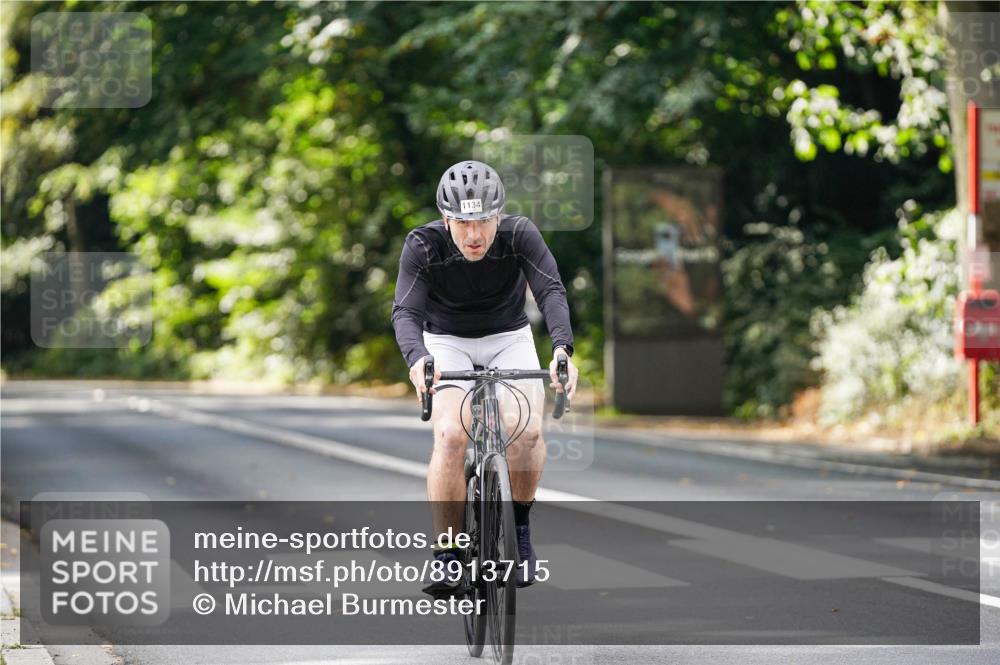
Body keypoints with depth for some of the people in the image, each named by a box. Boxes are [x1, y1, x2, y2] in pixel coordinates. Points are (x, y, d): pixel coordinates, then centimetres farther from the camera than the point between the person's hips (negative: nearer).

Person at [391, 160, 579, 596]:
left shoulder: (520, 234, -24)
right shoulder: (423, 246, -24)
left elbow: (551, 291, -33)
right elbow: (405, 312, -31)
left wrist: (561, 347, -52)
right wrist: (417, 359, -52)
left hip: (508, 339, 1)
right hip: (447, 343, -1)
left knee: (527, 430, -24)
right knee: (451, 435, -25)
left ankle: (519, 526, 2)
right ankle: (447, 556, -17)